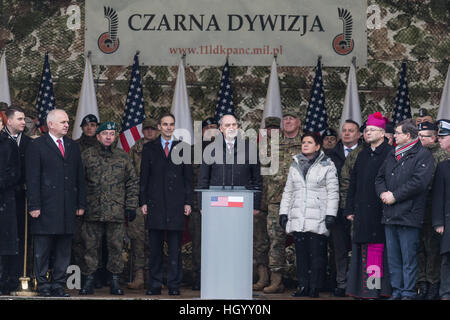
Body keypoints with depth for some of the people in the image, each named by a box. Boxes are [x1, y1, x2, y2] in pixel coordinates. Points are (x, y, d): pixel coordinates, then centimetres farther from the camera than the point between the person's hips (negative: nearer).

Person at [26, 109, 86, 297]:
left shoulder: (73, 147, 16)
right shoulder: (37, 146, 0)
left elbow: (80, 177, 17)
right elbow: (32, 179, -5)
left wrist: (81, 204, 10)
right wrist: (34, 206, -11)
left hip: (68, 209, 5)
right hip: (46, 207, -5)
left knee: (64, 250, 6)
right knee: (43, 250, -1)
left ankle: (58, 285, 13)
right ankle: (43, 285, 7)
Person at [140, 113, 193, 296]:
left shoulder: (183, 148, 9)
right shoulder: (149, 148, 10)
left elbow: (188, 177, 8)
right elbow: (144, 177, 8)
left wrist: (188, 202, 1)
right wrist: (143, 202, 0)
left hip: (176, 204, 0)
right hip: (155, 204, 0)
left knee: (175, 247, 1)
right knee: (155, 247, 3)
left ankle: (174, 285, 6)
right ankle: (155, 285, 8)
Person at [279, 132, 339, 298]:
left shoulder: (327, 165, 4)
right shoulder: (295, 165, 17)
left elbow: (333, 192, 0)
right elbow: (288, 191, 21)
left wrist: (330, 214, -8)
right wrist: (283, 213, 13)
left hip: (317, 219, -4)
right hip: (298, 218, 4)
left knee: (317, 253, -6)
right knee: (301, 252, 4)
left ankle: (314, 288, -1)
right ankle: (303, 286, 10)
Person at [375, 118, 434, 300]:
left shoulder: (423, 155, -5)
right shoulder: (392, 155, 19)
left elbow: (418, 182, -16)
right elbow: (380, 178, 20)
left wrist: (395, 196, -13)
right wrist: (383, 193, -1)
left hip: (408, 215, -7)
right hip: (389, 215, 7)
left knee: (408, 258, -4)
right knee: (393, 258, 10)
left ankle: (408, 293, 1)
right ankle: (397, 292, 17)